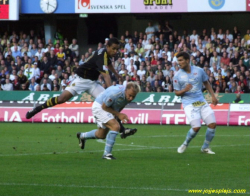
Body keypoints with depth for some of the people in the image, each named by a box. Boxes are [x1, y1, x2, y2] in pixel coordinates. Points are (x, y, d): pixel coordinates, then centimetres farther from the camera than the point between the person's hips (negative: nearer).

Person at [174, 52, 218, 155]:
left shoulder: (199, 71, 3)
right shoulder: (177, 76, -3)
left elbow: (206, 83, 18)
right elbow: (176, 92, 1)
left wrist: (213, 96, 10)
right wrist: (185, 90, -21)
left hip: (201, 102, 4)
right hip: (189, 103, -4)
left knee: (212, 124, -7)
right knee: (196, 127, -19)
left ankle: (205, 147, 12)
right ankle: (185, 144, 10)